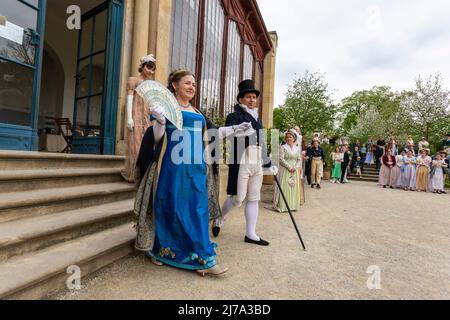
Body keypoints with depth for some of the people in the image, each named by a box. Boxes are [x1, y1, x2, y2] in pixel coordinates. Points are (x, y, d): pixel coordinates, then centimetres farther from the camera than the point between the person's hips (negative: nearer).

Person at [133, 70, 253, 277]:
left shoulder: (197, 113, 19)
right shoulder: (166, 106, 3)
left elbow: (209, 135, 23)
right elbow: (157, 138, -3)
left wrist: (235, 129, 18)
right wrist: (160, 121, -24)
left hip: (196, 168, 5)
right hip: (173, 166, -5)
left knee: (197, 210, 3)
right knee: (171, 208, 3)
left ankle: (202, 259, 10)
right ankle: (160, 250, 24)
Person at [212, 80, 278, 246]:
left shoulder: (257, 118, 19)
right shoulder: (234, 116, -1)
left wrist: (268, 165, 23)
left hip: (256, 164, 7)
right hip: (241, 163, -7)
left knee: (254, 199, 9)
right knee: (238, 199, -2)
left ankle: (250, 234, 19)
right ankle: (219, 220, 26)